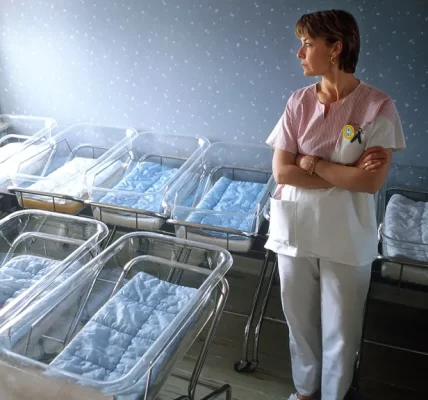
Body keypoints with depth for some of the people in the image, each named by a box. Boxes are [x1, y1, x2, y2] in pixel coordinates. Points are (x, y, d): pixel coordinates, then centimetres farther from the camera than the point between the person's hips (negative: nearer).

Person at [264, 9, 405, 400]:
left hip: (347, 240, -2)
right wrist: (348, 172, -14)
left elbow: (372, 182, -17)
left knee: (341, 330, 13)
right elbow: (281, 172, -9)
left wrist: (313, 163, -14)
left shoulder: (377, 106, -11)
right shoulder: (299, 101, -3)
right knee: (300, 321, 19)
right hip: (296, 231, 3)